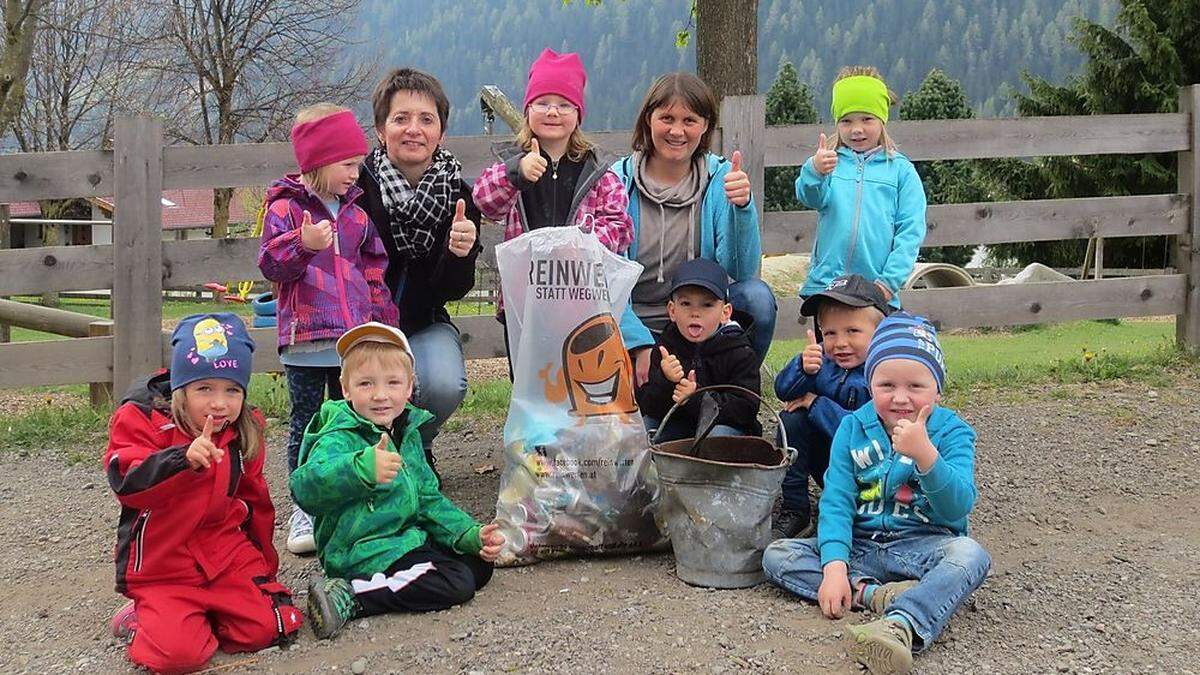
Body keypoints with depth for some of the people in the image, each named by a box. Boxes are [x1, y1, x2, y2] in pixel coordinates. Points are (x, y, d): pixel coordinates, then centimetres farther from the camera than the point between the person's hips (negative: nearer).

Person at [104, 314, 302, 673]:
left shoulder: (246, 431, 4)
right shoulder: (142, 419, -11)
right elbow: (127, 484, -26)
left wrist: (262, 557, 20)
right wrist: (184, 458, -43)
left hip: (228, 555, 4)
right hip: (161, 569, -4)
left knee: (270, 627, -11)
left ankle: (194, 613, 14)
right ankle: (142, 618, 11)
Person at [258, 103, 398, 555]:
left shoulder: (357, 211, 12)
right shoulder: (285, 208, -2)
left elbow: (375, 268, 18)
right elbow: (271, 265, -9)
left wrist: (383, 322, 13)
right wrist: (303, 243, -26)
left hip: (355, 337, 5)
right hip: (306, 338, -4)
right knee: (306, 424, 3)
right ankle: (304, 509, 10)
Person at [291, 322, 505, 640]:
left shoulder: (408, 435, 10)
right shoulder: (339, 440, -17)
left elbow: (429, 499, 18)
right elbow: (305, 488, -37)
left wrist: (471, 535, 6)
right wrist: (363, 468, -52)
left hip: (408, 539, 9)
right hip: (365, 551, -9)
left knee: (479, 564, 11)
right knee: (456, 584, -18)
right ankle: (349, 598, -16)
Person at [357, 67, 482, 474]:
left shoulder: (456, 194, -4)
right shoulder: (356, 185, -12)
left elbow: (453, 291, -6)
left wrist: (460, 254, -27)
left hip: (424, 324, 2)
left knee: (446, 384, -25)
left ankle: (417, 449, 10)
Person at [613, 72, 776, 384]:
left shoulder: (720, 177, -4)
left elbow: (741, 270, -14)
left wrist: (742, 206, -31)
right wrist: (641, 345, -23)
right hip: (633, 324, -2)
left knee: (756, 295, -26)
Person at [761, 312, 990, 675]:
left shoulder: (952, 432, -5)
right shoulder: (853, 428, 0)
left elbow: (958, 508, -18)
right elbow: (836, 501, -7)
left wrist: (925, 454, -35)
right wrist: (834, 565, -23)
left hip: (922, 547, -2)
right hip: (860, 547, 2)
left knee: (970, 555, -34)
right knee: (776, 555, -16)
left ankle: (900, 625, -55)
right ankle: (874, 594, -29)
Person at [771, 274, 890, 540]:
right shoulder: (823, 361, -5)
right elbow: (784, 391, -10)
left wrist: (815, 403, -22)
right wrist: (803, 368, -31)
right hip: (827, 465, 6)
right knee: (792, 417, -16)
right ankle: (795, 513, -9)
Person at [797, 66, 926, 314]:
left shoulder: (901, 169, 5)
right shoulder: (829, 162, 6)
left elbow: (911, 231, 0)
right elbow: (810, 197, -14)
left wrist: (889, 281, -10)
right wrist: (814, 171, -36)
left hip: (879, 294, -1)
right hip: (825, 285, 1)